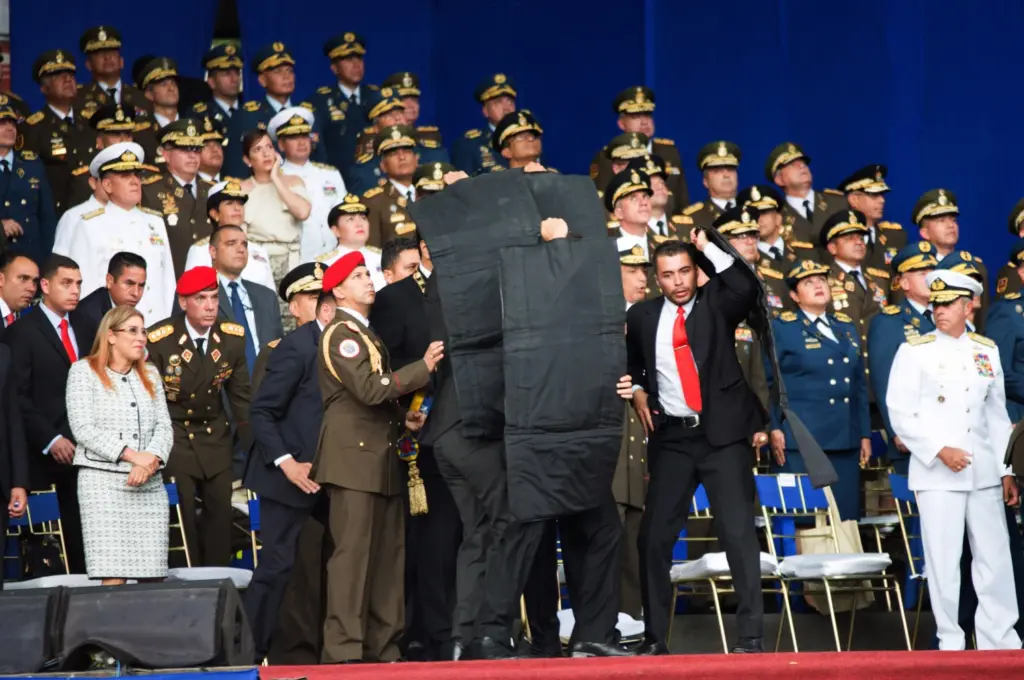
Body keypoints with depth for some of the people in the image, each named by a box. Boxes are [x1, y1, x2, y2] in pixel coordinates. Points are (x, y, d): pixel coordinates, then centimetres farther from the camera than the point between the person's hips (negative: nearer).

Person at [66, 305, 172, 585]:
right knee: (113, 578, -12)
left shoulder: (150, 374, 18)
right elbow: (83, 429, -8)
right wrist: (132, 455, -15)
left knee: (154, 577, -1)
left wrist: (151, 460, -12)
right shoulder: (84, 370, 3)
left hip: (149, 484, 5)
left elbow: (163, 426, 9)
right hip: (103, 481, -5)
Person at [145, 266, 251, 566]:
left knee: (220, 511, 2)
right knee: (182, 516, -6)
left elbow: (240, 395, 4)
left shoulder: (232, 338, -5)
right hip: (173, 436, -4)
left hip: (215, 437, 4)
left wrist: (254, 448, 1)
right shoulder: (160, 339, -17)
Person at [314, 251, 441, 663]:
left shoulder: (366, 334, 21)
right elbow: (369, 388, -20)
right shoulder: (341, 334, -8)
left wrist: (403, 417, 11)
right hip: (353, 458, -9)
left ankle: (382, 648, 9)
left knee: (388, 554, 7)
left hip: (381, 457, 9)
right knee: (353, 553, -11)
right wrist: (424, 367, -15)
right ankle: (343, 651, -12)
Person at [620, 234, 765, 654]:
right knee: (654, 536, 0)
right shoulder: (642, 315, 8)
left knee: (738, 533, -6)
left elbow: (747, 290, -20)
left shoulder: (716, 303, 2)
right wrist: (636, 391, 6)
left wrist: (709, 248, -15)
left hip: (722, 433, -2)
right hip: (671, 436, 2)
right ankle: (655, 638, 10)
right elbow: (629, 362, 25)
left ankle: (750, 636, -3)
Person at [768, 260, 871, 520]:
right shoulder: (782, 328, 1)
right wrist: (774, 429, -12)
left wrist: (865, 434, 14)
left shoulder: (847, 327, 18)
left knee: (846, 516, 3)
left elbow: (860, 384, 19)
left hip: (845, 440, 5)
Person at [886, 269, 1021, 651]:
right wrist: (940, 451, -15)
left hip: (984, 472, 4)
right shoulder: (915, 351, -1)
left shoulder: (987, 351, 10)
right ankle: (950, 642, 6)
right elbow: (901, 414, -5)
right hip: (937, 474, -4)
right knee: (944, 562, -3)